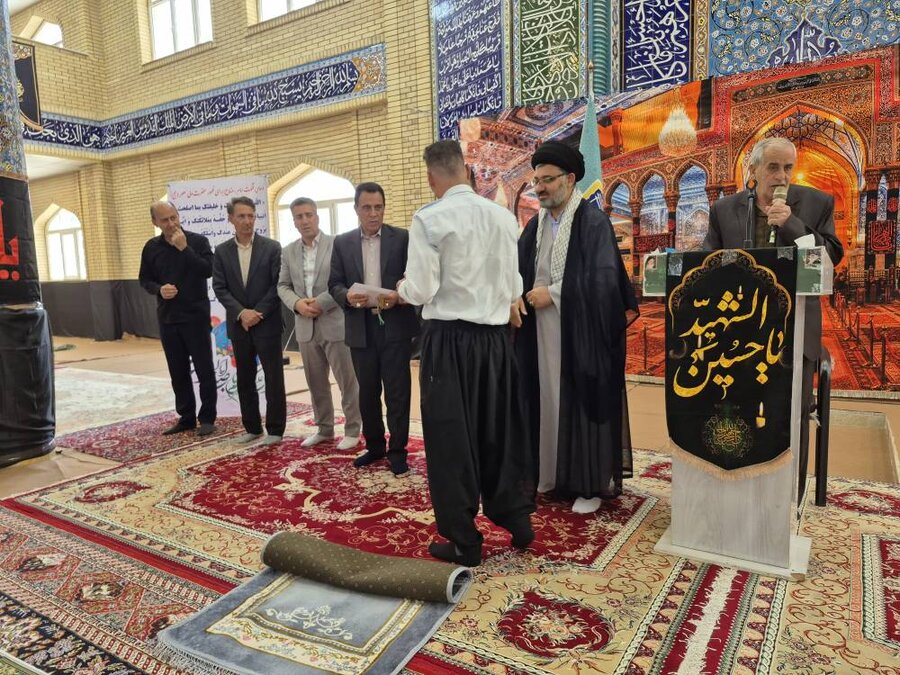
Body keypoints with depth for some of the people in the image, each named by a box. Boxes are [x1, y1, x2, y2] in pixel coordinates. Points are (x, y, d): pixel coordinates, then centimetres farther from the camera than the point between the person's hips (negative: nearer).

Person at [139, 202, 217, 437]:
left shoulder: (198, 240, -5)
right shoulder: (151, 247, 7)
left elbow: (208, 270, -17)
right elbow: (144, 279, 12)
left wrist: (184, 248, -21)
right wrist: (159, 289, -8)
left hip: (196, 315, -4)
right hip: (167, 318, 4)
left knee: (204, 369, 0)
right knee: (178, 371, 10)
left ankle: (207, 417, 10)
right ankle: (186, 417, 21)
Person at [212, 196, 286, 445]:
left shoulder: (272, 247, -3)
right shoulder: (221, 251, 6)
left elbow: (278, 284, -7)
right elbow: (219, 288, 1)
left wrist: (257, 312, -14)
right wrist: (241, 312, -13)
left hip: (267, 323, -3)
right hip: (238, 325, 4)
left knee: (273, 378, 1)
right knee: (244, 379, 11)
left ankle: (275, 429, 11)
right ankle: (252, 427, 24)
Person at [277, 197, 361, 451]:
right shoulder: (288, 252, 12)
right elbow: (283, 286, 11)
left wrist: (321, 302, -16)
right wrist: (297, 303, -9)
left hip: (336, 323, -5)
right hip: (306, 327, 5)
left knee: (347, 380, 2)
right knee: (316, 382, 13)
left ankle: (352, 430, 15)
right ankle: (324, 428, 27)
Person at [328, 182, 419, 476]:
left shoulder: (403, 238, 1)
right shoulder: (342, 242, 8)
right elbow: (334, 284, 6)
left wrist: (398, 296, -21)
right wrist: (347, 296, -15)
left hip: (395, 325, -3)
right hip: (361, 328, 3)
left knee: (397, 392, 2)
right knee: (367, 391, 13)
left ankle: (397, 450, 15)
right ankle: (374, 445, 29)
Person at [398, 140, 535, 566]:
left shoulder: (429, 219, -11)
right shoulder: (504, 216, 2)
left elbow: (421, 291, -12)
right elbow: (514, 289, 6)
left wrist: (401, 289, 9)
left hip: (450, 340, -5)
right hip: (495, 337, 5)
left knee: (451, 437, 7)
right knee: (500, 430, 18)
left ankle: (463, 542, 18)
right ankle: (517, 521, 32)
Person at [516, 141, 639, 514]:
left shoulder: (594, 221, -8)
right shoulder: (535, 226, 12)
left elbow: (603, 278, -17)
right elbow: (516, 270, 9)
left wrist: (553, 292, -15)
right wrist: (516, 296, -12)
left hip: (582, 334, -6)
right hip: (541, 335, 6)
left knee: (583, 404, 2)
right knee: (547, 402, 11)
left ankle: (592, 483, 15)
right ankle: (551, 472, 25)